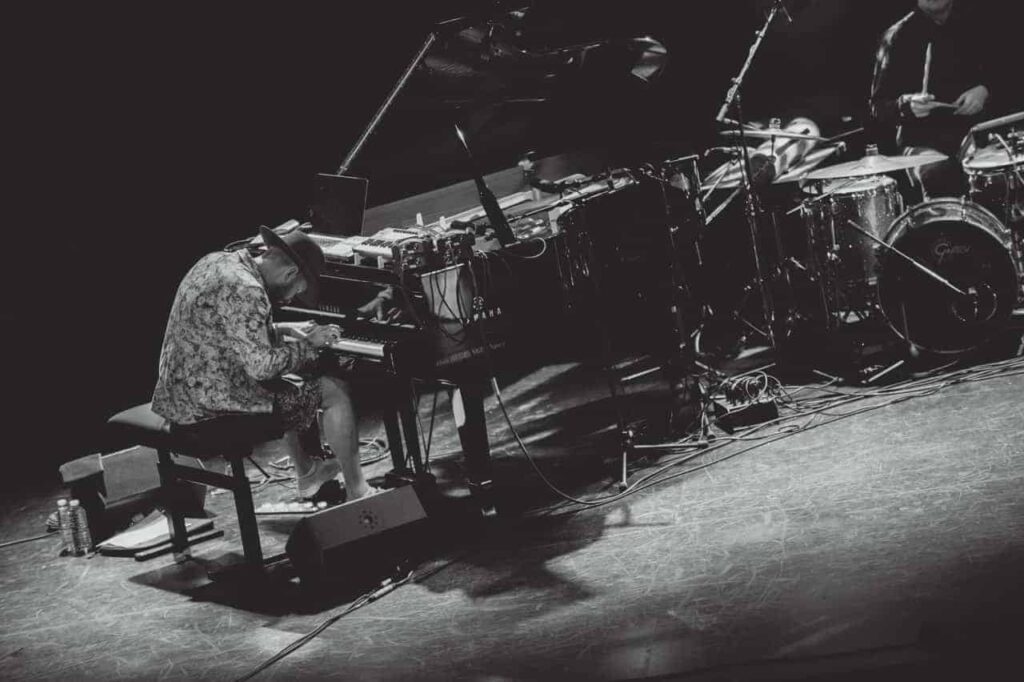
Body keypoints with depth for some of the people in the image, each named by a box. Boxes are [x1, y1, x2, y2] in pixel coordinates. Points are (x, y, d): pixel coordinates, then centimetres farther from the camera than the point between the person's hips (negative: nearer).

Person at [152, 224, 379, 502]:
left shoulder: (218, 261, 6)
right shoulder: (244, 291, -23)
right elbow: (262, 366, -26)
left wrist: (283, 331, 14)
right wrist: (309, 345, -12)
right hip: (212, 414, -10)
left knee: (291, 384, 32)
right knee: (337, 391, -1)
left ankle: (308, 474, 41)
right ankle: (357, 494, 8)